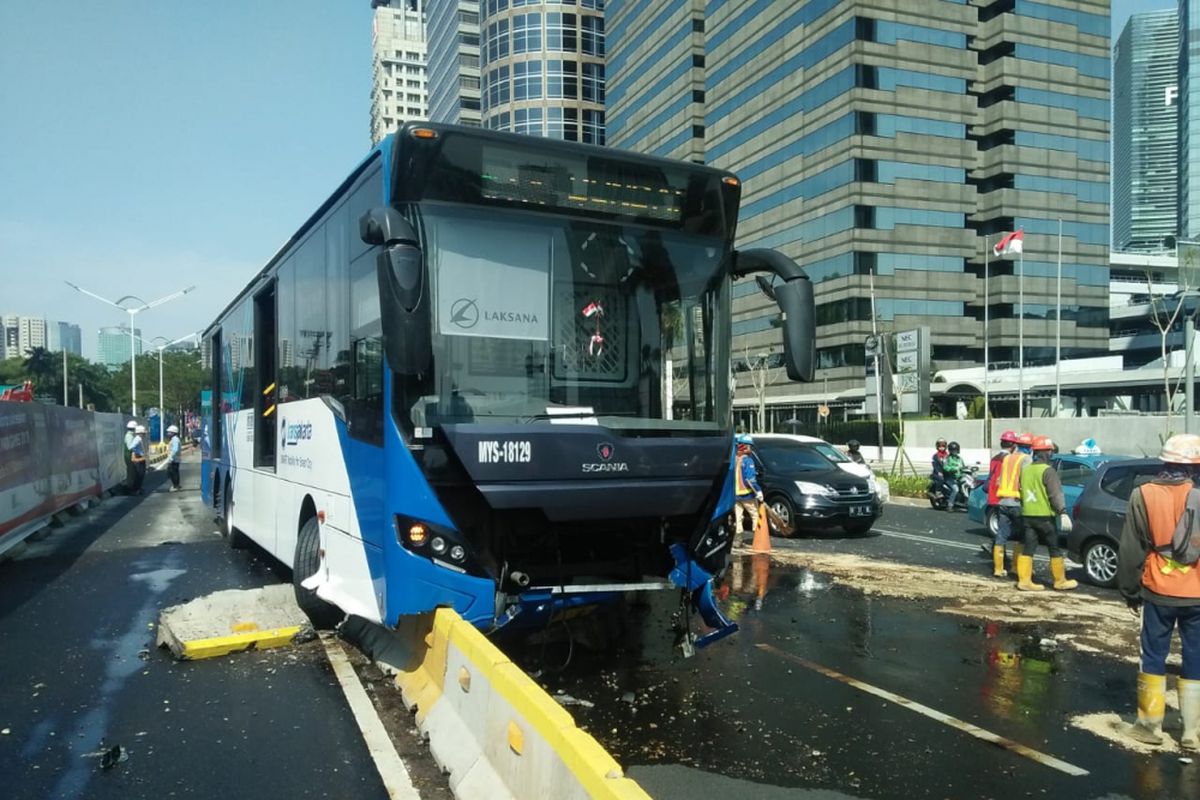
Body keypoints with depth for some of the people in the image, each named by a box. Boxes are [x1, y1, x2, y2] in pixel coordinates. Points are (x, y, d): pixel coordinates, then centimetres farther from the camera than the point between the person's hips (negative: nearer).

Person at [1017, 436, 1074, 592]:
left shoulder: (1026, 468, 11)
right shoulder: (1047, 470, -12)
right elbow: (1056, 494, -19)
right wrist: (1063, 513, -21)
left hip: (1027, 515, 7)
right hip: (1044, 516, -7)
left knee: (1028, 548, 6)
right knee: (1055, 549, 5)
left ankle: (1024, 580, 2)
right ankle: (1060, 581, 13)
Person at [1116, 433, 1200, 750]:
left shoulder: (1143, 495, -5)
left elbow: (1130, 551, -1)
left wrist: (1129, 589, 10)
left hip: (1158, 592, 0)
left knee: (1153, 657, 11)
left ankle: (1150, 725, 17)